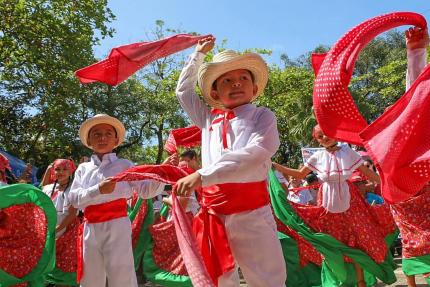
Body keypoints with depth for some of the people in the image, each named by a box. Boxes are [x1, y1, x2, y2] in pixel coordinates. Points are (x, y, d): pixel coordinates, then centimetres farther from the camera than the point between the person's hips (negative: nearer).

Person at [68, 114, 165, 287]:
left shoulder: (124, 165, 4)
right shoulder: (83, 168, 12)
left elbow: (146, 190, -3)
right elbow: (74, 198, 0)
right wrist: (98, 190, -18)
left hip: (117, 226, -3)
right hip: (91, 228, 4)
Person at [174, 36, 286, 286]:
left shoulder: (262, 116, 2)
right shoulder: (209, 119, 14)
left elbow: (256, 154, -16)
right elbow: (183, 90, 27)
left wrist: (202, 175, -22)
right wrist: (199, 54, 29)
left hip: (251, 214, -4)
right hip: (213, 216, 5)